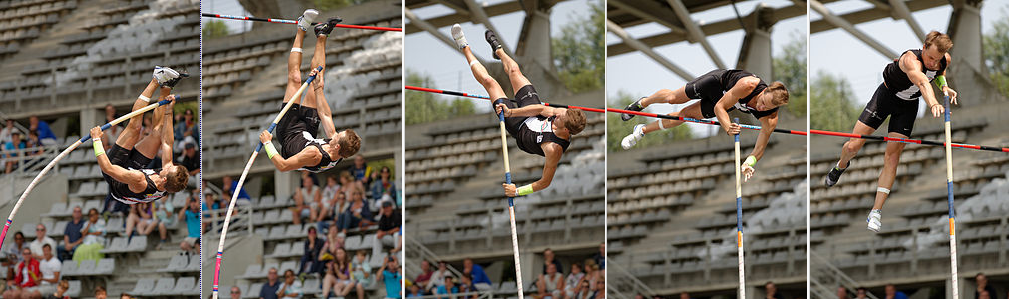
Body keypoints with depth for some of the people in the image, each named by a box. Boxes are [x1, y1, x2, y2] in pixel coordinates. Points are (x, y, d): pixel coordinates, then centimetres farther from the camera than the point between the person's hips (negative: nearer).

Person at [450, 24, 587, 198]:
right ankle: (498, 50, 60)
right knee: (514, 70, 20)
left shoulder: (554, 150, -46)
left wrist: (518, 191, -42)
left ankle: (465, 49, 34)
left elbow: (545, 182, -37)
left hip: (520, 129, -4)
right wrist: (510, 112, -26)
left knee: (488, 81, 5)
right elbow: (541, 109, -21)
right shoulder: (564, 114, -32)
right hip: (532, 118, 4)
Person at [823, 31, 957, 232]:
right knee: (853, 146, -1)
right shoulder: (911, 60, -37)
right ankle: (841, 166, 38)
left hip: (908, 106, 4)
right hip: (886, 95, -3)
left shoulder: (945, 59, -16)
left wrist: (944, 86, -10)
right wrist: (933, 104, -77)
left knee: (892, 157, -8)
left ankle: (876, 212, -4)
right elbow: (922, 82, -58)